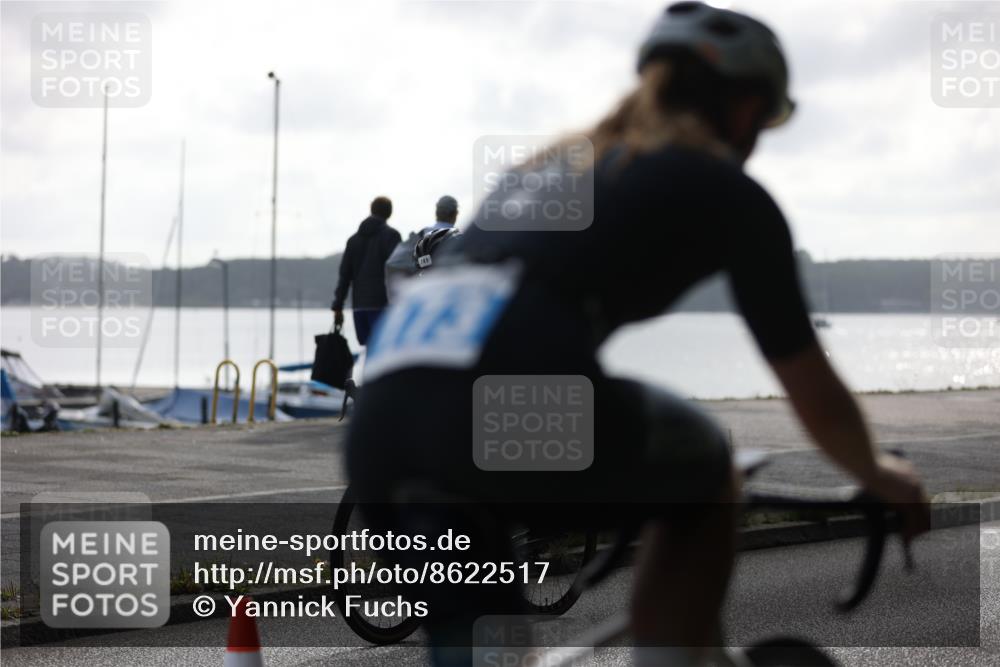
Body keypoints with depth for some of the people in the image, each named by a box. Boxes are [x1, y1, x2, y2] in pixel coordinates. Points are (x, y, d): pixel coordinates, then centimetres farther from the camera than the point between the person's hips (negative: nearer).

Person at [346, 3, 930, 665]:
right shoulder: (725, 189, 16)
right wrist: (879, 475, 44)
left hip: (379, 415, 6)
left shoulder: (550, 166, 34)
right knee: (706, 480, 23)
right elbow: (815, 395, 23)